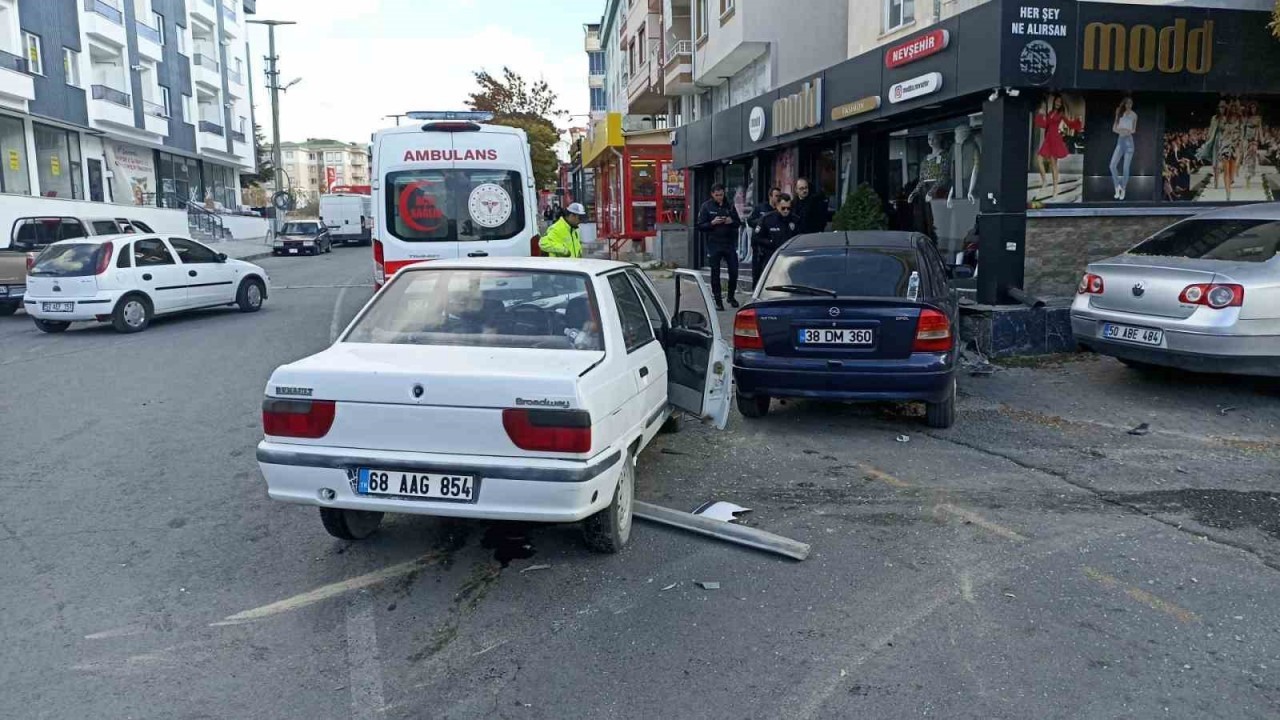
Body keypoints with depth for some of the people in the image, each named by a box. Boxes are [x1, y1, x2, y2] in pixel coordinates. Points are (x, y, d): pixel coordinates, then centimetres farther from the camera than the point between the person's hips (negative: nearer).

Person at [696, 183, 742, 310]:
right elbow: (700, 226, -2)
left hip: (729, 243, 2)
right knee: (715, 273, 3)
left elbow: (739, 223, 12)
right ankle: (718, 301, 11)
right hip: (714, 244, -2)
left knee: (734, 271, 3)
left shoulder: (730, 206, 8)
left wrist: (731, 221, -9)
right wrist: (712, 223, -18)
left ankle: (731, 296, 24)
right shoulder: (706, 207, 0)